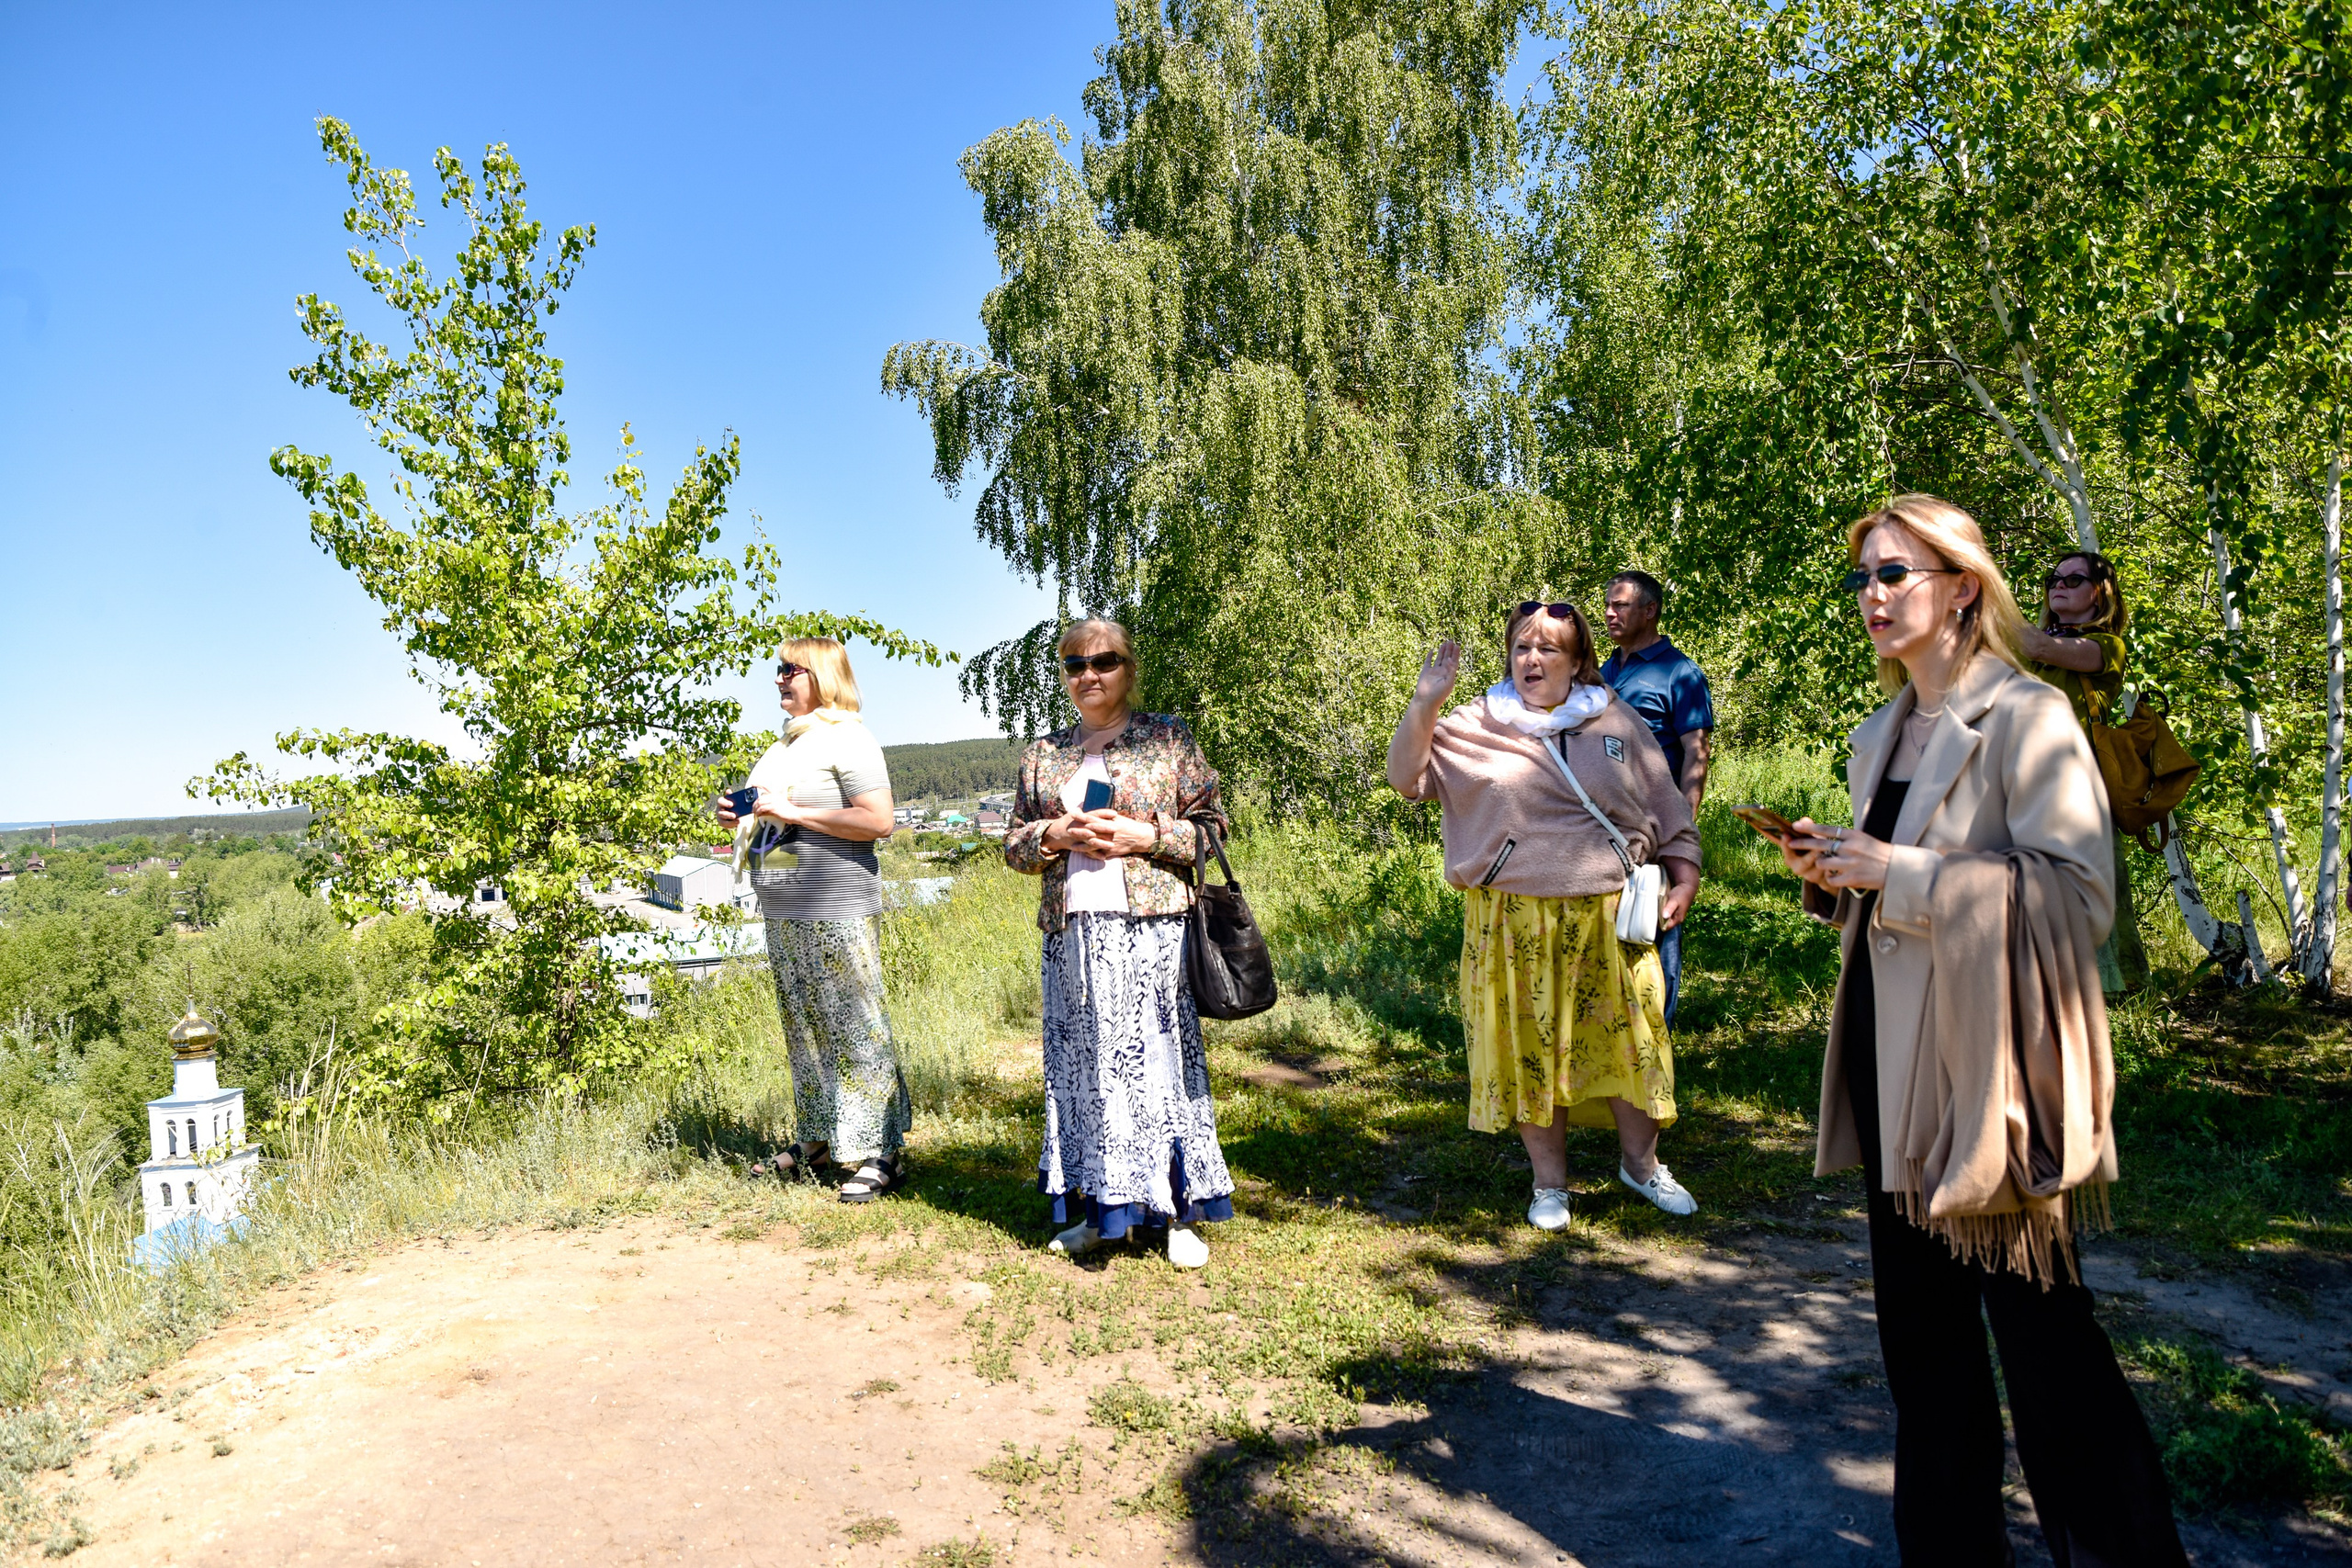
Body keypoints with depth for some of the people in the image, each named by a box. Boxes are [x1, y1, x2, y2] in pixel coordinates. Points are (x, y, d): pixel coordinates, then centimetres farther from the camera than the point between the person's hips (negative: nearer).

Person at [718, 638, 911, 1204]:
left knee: (853, 1026, -6)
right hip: (783, 912, 9)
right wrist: (740, 815, 8)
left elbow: (878, 821, -18)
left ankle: (881, 1153, 0)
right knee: (803, 1027, 13)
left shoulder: (848, 737, -9)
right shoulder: (787, 742, 18)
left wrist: (791, 813, -17)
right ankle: (817, 1140, 24)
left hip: (837, 912, -9)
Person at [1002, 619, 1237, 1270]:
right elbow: (1013, 844, 16)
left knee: (1157, 1058, -2)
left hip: (1150, 927, -3)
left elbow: (1212, 823, 3)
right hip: (1071, 930, 4)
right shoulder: (1042, 754, 15)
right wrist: (1053, 835, -5)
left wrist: (1145, 835, -12)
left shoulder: (1166, 738, 6)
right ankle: (1101, 1207, 17)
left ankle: (1180, 1214, 7)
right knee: (1083, 1066, 5)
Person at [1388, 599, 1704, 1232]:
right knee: (1531, 1049, 6)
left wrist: (1684, 881, 5)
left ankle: (1642, 1163, 31)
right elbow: (1408, 776, -3)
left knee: (1629, 1041, 8)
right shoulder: (1477, 726, 4)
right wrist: (1425, 704, -15)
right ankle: (1550, 1183, 23)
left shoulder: (1618, 724, 8)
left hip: (1609, 917, 1)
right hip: (1516, 924, -1)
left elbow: (1669, 812, 13)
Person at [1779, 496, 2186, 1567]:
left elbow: (2078, 892, -18)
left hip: (1992, 1059, -8)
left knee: (2037, 1323, 1)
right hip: (1897, 1059, 8)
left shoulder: (2026, 718, -10)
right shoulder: (1883, 734, 14)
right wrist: (1833, 872, 3)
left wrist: (1902, 871, -20)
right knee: (1919, 1320, 15)